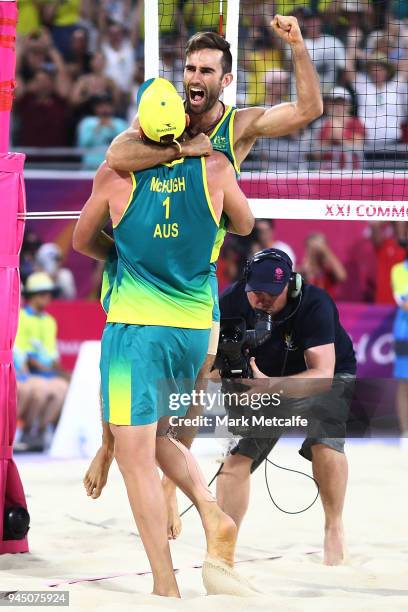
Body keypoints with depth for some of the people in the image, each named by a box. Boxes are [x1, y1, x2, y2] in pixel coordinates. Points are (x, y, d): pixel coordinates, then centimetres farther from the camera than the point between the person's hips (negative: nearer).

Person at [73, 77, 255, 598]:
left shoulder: (115, 177, -6)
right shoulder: (214, 169, -2)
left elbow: (82, 241, 11)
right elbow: (245, 225, 17)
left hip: (135, 327, -4)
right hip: (195, 327, 4)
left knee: (135, 453, -2)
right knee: (159, 433, 24)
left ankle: (166, 587, -7)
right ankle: (211, 512, -1)